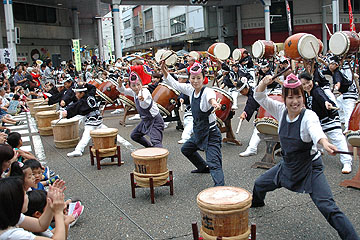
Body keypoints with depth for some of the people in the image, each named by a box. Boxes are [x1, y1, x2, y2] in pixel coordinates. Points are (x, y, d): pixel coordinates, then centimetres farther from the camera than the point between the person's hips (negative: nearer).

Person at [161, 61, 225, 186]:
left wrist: (213, 102, -72)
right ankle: (203, 167, 49)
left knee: (214, 164, -19)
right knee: (186, 149, 29)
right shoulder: (191, 90, 0)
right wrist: (164, 71, -5)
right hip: (198, 132, 9)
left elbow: (211, 96, -48)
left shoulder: (207, 91, -23)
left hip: (211, 134, -9)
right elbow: (174, 84, 10)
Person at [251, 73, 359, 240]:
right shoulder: (281, 111, -7)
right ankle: (256, 202, 53)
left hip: (310, 168, -6)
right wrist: (264, 83, -27)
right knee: (259, 184, 19)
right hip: (287, 165, 6)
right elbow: (259, 97, -6)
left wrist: (325, 143, -66)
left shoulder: (309, 116, -23)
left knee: (327, 207, -18)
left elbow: (316, 131, -45)